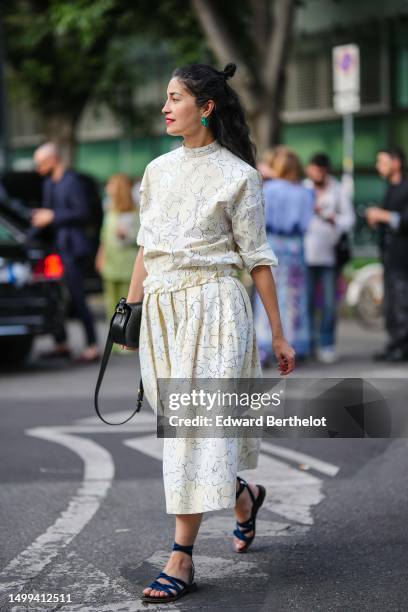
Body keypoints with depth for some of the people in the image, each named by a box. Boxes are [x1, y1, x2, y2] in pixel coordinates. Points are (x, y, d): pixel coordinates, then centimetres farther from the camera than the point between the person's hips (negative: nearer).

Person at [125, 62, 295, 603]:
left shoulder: (237, 174, -4)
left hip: (213, 307, -6)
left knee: (198, 424, -11)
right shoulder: (158, 171, 12)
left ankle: (181, 558, -10)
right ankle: (243, 496, 37)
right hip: (162, 310, 6)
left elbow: (257, 257, -4)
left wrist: (278, 335, -2)